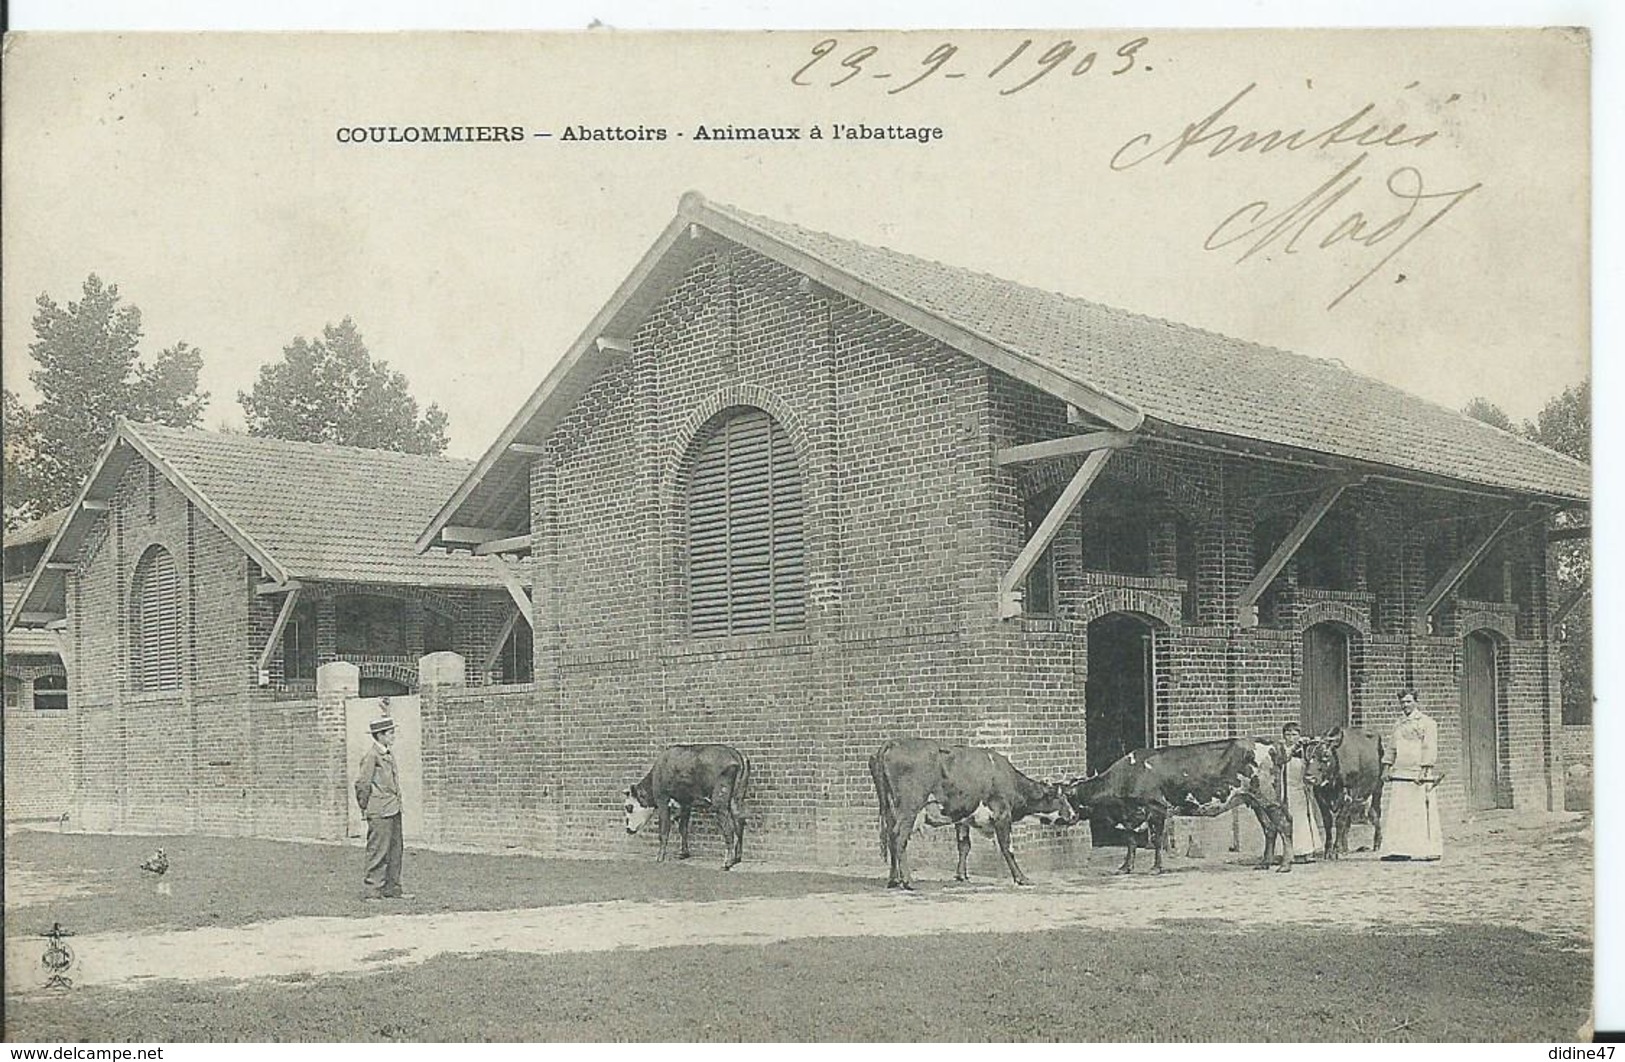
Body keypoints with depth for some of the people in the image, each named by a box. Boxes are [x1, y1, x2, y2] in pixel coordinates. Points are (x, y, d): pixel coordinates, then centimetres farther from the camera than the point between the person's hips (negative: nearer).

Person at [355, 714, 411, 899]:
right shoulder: (372, 756, -13)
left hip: (393, 810, 9)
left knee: (395, 850, 11)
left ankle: (392, 889, 18)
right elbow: (362, 783, -15)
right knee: (378, 851, -5)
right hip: (380, 813, -9)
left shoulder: (389, 754, 14)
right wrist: (365, 806, -8)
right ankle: (373, 891, 1)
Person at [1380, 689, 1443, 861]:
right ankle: (1399, 850, 4)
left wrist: (1424, 771, -17)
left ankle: (1427, 851, -4)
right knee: (1397, 813, 3)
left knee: (1420, 813, -7)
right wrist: (1386, 768, 13)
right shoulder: (1401, 724, 21)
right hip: (1400, 775, 7)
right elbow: (1391, 748, 23)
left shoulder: (1426, 722, -2)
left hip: (1418, 776, -7)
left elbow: (1429, 749, -10)